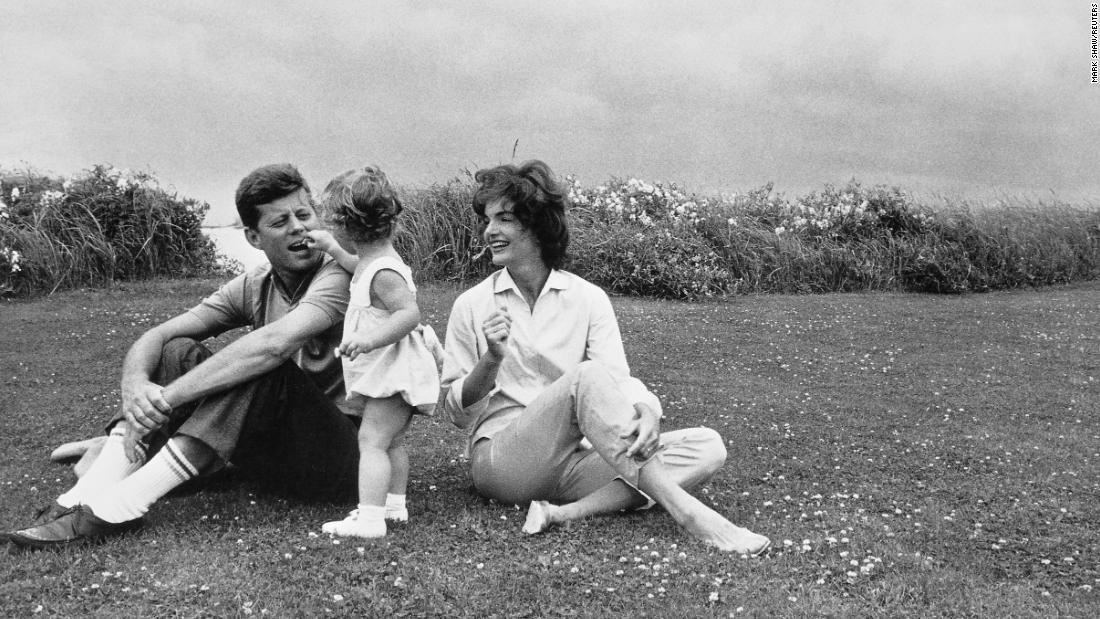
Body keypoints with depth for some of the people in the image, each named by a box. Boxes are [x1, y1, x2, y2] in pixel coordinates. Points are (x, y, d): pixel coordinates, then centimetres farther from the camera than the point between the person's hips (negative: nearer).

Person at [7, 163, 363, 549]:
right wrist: (135, 385, -25)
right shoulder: (254, 286, 6)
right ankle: (84, 499, -16)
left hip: (340, 452, -6)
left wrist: (166, 399, -31)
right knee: (179, 353, -5)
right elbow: (156, 336, -2)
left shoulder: (339, 274, -15)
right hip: (271, 449, 6)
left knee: (263, 369, -31)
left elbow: (274, 343, -33)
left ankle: (118, 509, -29)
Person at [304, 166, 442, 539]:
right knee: (392, 441, 19)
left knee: (372, 440, -14)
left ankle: (370, 518, -17)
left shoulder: (383, 273, -22)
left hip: (395, 373, -11)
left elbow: (410, 313, -31)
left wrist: (370, 338, -37)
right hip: (391, 373, 11)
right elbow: (359, 267, 35)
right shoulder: (375, 261, 11)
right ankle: (394, 504, 30)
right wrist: (332, 249, 35)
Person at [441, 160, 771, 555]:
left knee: (707, 446, -16)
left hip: (574, 460, 3)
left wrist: (645, 411, -27)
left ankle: (567, 513, -31)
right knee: (587, 377, -31)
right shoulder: (472, 305, 4)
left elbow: (619, 380, -3)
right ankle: (685, 511, -33)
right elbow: (456, 412, 5)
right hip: (501, 460, -3)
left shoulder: (587, 298, 7)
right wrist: (491, 360, -14)